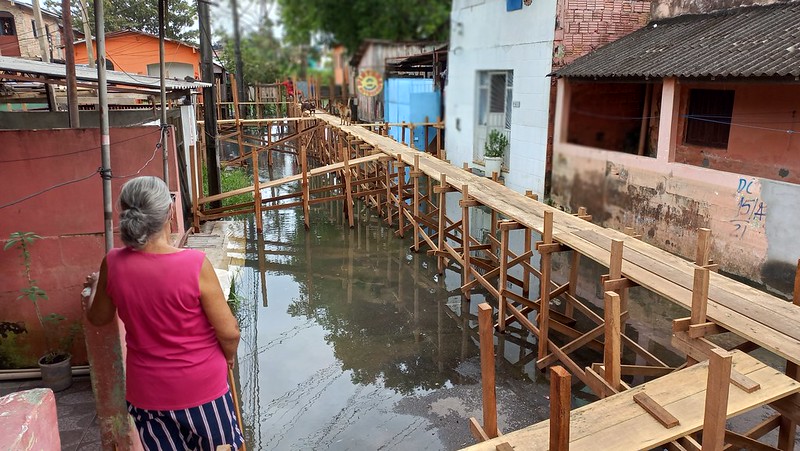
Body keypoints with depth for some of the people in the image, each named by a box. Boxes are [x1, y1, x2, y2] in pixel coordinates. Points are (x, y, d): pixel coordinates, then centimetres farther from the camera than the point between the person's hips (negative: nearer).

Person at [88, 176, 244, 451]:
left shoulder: (113, 264, -14)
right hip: (201, 386, -3)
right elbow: (228, 332, -18)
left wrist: (97, 286, 25)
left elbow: (99, 318, 5)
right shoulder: (195, 265, -26)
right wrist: (229, 356, 3)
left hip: (146, 392, 4)